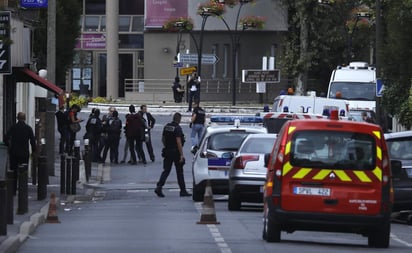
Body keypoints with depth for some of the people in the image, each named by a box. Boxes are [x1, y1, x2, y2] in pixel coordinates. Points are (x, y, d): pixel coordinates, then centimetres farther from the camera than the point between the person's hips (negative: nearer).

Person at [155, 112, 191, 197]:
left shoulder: (166, 126, 7)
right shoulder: (177, 128, -15)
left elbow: (163, 139, 15)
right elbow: (178, 142, -20)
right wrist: (181, 155, -19)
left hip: (167, 151, 6)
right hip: (176, 152, -6)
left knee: (166, 170, 6)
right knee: (179, 172, 5)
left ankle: (159, 187, -12)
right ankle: (183, 191, 11)